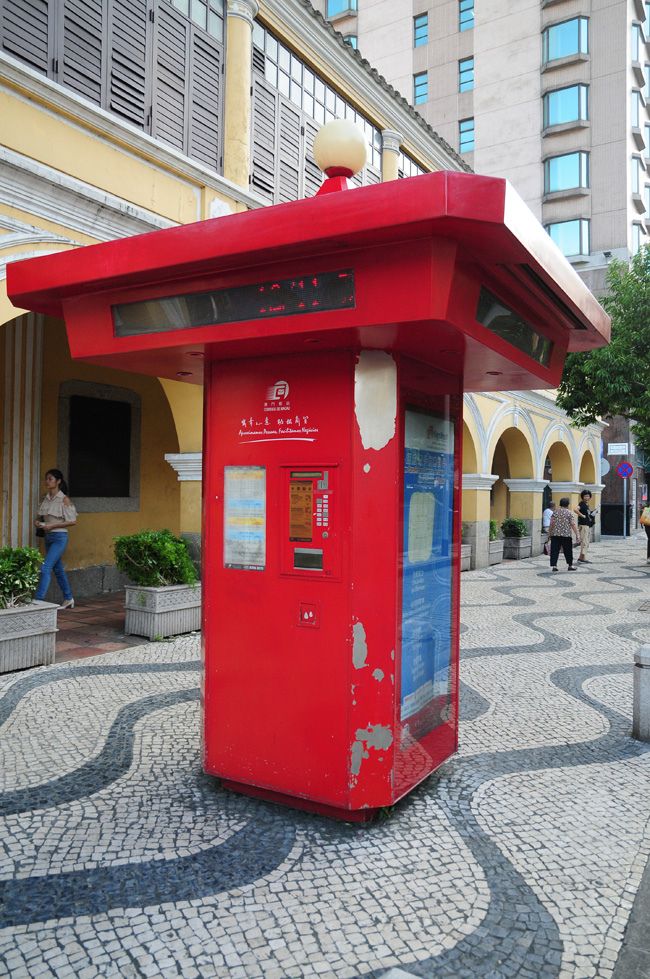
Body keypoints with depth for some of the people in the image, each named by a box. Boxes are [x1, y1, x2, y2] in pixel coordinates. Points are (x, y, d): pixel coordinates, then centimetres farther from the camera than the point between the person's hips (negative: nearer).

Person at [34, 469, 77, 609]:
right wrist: (37, 521, -3)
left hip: (59, 537, -7)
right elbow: (41, 516, 20)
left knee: (45, 568, -15)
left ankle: (38, 601, -14)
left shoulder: (64, 499, -11)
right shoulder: (46, 498, 8)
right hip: (48, 537, 8)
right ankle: (68, 599, 26)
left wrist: (52, 525, -18)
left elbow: (72, 521, -12)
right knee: (58, 569, 14)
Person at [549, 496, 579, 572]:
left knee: (554, 551, 2)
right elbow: (573, 524, -5)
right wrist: (577, 534, 0)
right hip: (566, 535, -2)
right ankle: (570, 565, 19)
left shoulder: (555, 512, 7)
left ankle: (553, 566, -3)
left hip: (555, 534, 2)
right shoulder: (569, 512, -2)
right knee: (568, 551, 10)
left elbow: (551, 523, 5)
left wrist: (550, 533, 15)